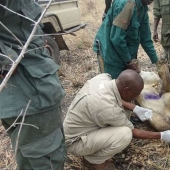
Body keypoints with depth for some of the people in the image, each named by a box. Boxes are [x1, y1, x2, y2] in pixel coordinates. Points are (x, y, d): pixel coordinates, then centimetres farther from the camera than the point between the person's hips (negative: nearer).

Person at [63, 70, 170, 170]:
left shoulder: (103, 77, -14)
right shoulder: (108, 108, -35)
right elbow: (133, 132, -16)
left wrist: (136, 108, -2)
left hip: (81, 125, 8)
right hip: (75, 141, -8)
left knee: (123, 107, 2)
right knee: (125, 134, -27)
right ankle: (93, 159, -2)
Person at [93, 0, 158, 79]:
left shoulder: (143, 8, 3)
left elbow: (146, 38, 9)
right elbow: (116, 38, -27)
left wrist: (156, 61, 9)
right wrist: (129, 62, -16)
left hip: (125, 54, 8)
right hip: (110, 53, -8)